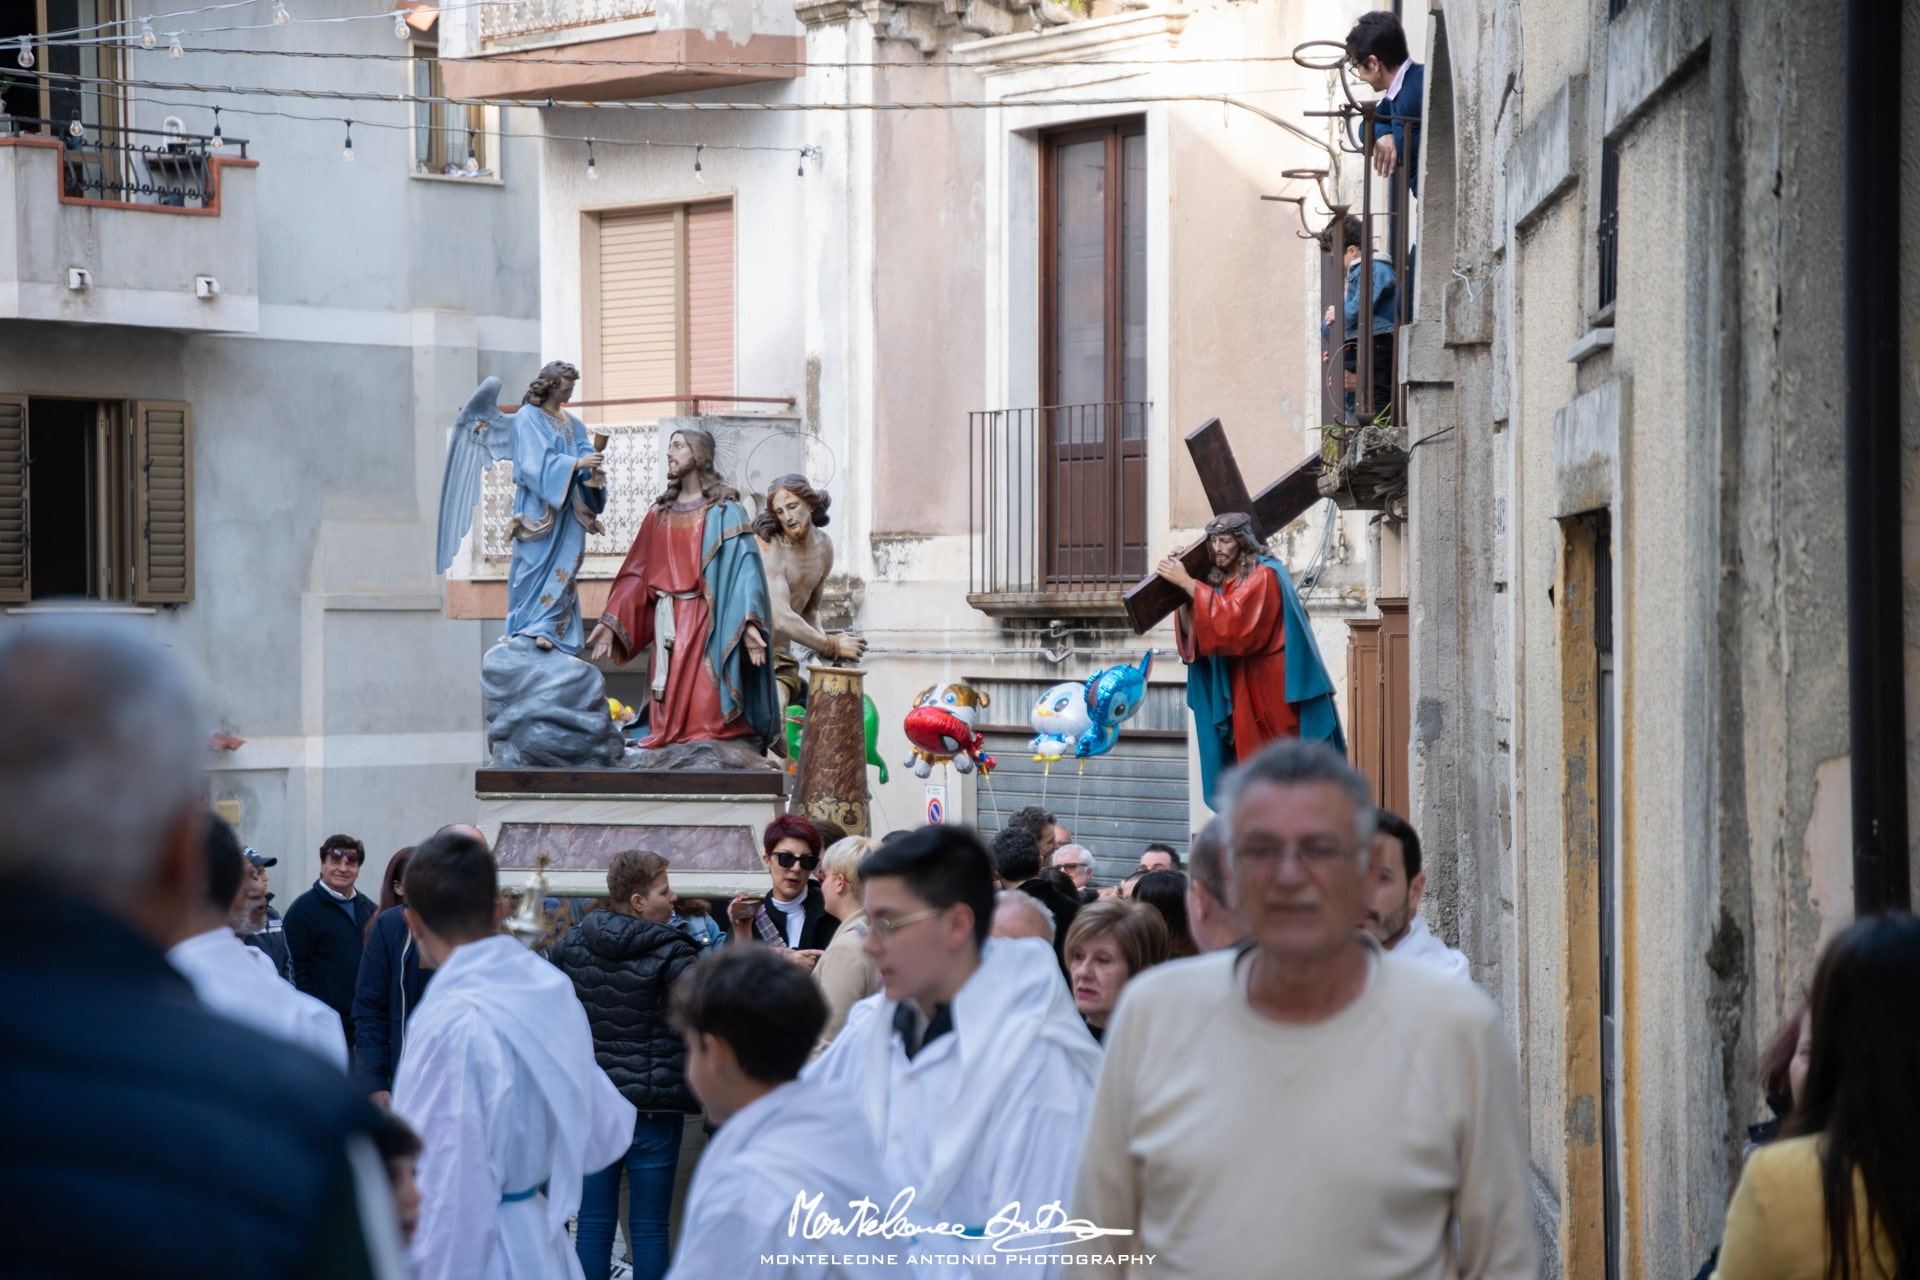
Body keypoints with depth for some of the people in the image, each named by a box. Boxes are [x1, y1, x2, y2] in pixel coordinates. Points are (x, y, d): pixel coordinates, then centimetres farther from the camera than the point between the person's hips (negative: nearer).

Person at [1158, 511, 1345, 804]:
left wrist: (1187, 583, -21)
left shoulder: (1264, 575, -9)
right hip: (1244, 696, 7)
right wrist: (1181, 593, -5)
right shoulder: (1219, 581, 12)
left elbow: (1234, 620, -24)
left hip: (1275, 691, -7)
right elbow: (1193, 634, 7)